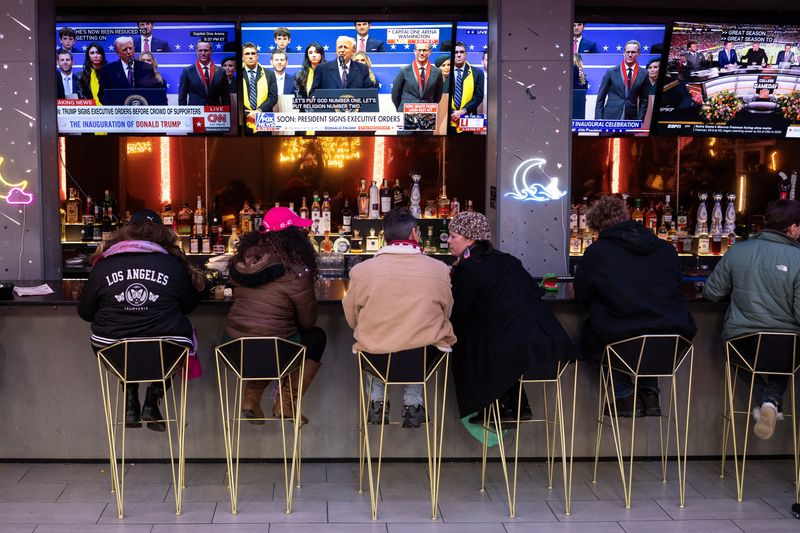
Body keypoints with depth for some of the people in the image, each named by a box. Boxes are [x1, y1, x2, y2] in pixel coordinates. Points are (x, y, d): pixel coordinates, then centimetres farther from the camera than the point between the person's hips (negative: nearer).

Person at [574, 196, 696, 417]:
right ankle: (650, 391, 26)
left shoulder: (596, 252, -3)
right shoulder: (666, 248, 9)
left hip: (620, 341, -4)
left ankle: (626, 395, 17)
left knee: (589, 336, 26)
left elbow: (581, 295, 9)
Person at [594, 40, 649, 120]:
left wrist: (639, 121, 0)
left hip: (631, 120, 1)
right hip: (610, 117, -1)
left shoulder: (643, 75, 6)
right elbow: (600, 98, 5)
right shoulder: (611, 72, 4)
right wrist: (598, 119, -3)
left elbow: (644, 101, 10)